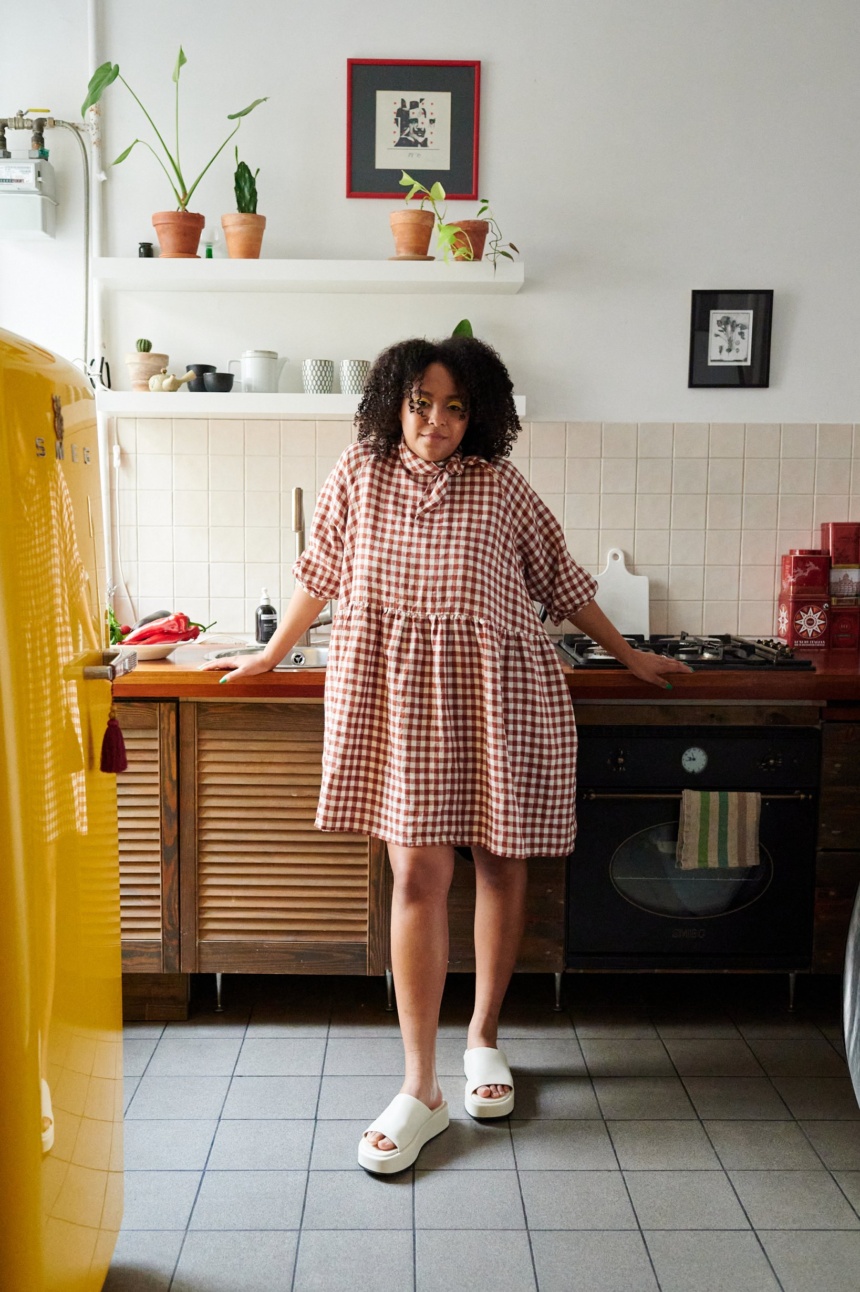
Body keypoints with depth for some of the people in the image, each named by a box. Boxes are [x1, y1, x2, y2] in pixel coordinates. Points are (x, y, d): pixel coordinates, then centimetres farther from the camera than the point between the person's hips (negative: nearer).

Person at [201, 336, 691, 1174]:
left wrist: (628, 656, 15)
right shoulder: (361, 474, 1)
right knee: (418, 873, -6)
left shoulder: (500, 487, -1)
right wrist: (270, 657, 20)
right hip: (401, 700, 0)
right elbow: (321, 573, 13)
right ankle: (420, 1090, 1)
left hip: (497, 697, 1)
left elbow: (561, 581, 9)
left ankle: (483, 1040, 28)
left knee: (500, 863, 7)